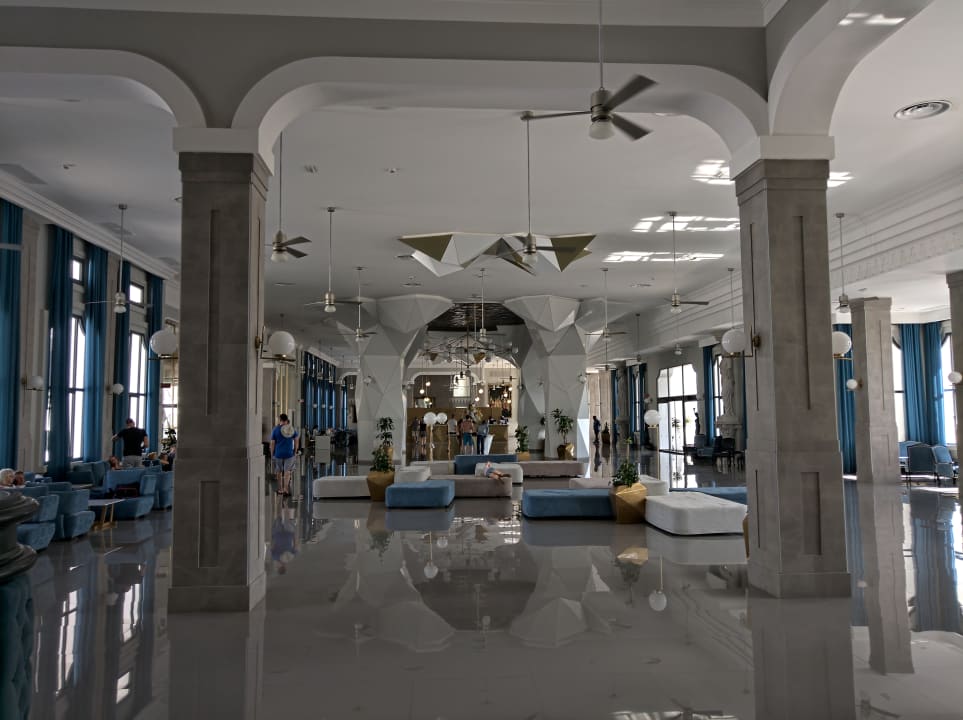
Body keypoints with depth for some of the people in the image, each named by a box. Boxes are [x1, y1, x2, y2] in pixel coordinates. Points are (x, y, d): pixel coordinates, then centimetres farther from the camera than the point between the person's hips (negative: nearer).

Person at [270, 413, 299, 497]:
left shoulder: (275, 429, -6)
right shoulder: (292, 429, 1)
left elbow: (272, 443, -4)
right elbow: (296, 441, 5)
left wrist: (272, 455, 4)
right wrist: (295, 452, 14)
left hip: (278, 453, -1)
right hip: (289, 453, 1)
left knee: (279, 472, 14)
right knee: (287, 471, 1)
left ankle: (280, 489, 24)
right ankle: (286, 489, -12)